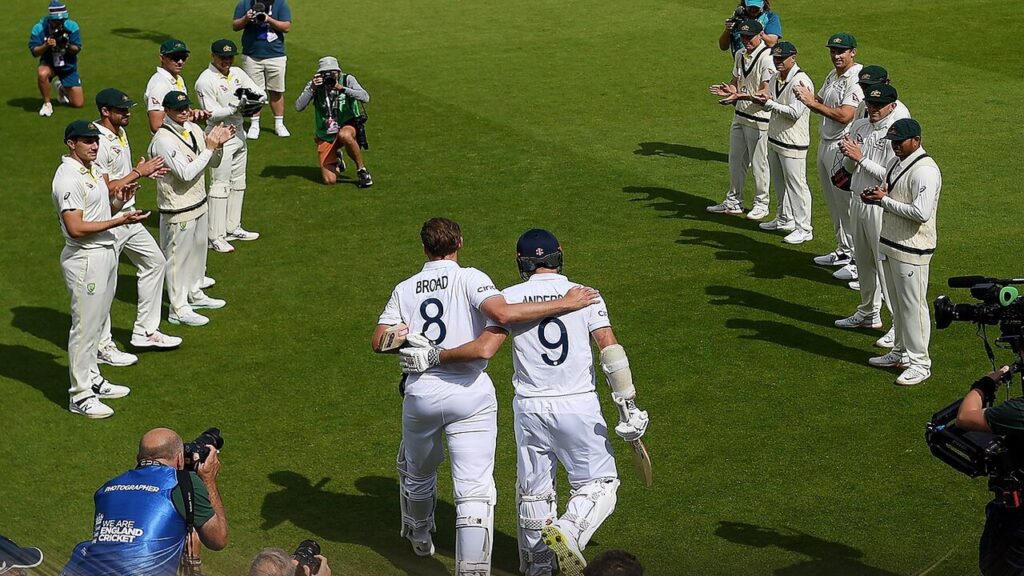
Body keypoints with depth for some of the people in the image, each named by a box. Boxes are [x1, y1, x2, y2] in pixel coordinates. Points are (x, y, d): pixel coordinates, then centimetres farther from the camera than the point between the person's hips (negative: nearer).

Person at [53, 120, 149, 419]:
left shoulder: (92, 170, 11)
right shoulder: (68, 178, -19)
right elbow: (76, 228, -24)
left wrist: (119, 201, 0)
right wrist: (120, 220, -23)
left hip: (106, 253, 10)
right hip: (85, 259, -10)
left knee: (96, 323, 19)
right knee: (85, 327, -2)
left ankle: (92, 380, 32)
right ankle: (80, 395, 6)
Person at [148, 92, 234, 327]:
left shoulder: (194, 129, 4)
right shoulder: (163, 140, -21)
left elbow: (213, 162, 12)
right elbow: (186, 173, -28)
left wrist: (218, 145, -9)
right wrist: (209, 148, -24)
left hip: (199, 202, 9)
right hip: (178, 209, -9)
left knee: (197, 250, 22)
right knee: (178, 257, 0)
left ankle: (195, 294, 40)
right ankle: (178, 309, 8)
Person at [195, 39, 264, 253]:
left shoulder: (238, 73, 7)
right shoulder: (205, 81, -15)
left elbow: (261, 93, 7)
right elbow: (212, 114, -20)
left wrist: (255, 97, -16)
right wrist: (236, 108, -31)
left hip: (239, 134, 8)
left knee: (238, 184, 16)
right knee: (220, 186, -7)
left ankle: (233, 228, 27)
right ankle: (216, 237, -4)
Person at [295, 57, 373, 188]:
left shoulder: (347, 80, -8)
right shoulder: (314, 85, -4)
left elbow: (365, 98, -21)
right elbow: (298, 107, -14)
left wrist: (342, 88, -28)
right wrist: (312, 88, -25)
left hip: (348, 126, -2)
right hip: (325, 136, 2)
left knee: (344, 135, -43)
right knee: (329, 180, -10)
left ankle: (362, 170, -17)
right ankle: (337, 159, 28)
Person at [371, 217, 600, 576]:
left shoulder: (404, 289, 7)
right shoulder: (469, 278, -4)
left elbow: (379, 341, -2)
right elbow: (503, 314, -23)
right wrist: (565, 304, -20)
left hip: (420, 395, 3)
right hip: (470, 395, -3)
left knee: (416, 472, 28)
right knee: (474, 490, -4)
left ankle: (419, 538, 48)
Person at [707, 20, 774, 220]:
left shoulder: (767, 57, -17)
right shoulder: (740, 55, 9)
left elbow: (765, 92, -21)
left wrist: (740, 95, -30)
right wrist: (729, 90, -7)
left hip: (758, 118, -8)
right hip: (739, 115, 8)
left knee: (758, 162, 3)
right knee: (736, 160, 15)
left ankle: (761, 204, 16)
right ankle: (734, 202, 27)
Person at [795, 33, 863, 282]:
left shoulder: (857, 79, -17)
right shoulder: (833, 75, 13)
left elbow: (844, 115, -25)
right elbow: (821, 104, 18)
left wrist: (813, 103, -22)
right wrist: (808, 97, -4)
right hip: (826, 145, 10)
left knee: (848, 204, -7)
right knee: (834, 204, 17)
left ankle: (859, 261, -1)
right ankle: (843, 252, 29)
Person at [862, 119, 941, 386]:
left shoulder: (925, 170, -20)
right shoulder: (898, 163, 10)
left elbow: (921, 213, -28)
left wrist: (884, 200, -21)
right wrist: (877, 196, 1)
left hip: (911, 250, -9)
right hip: (889, 244, 10)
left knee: (913, 304, -2)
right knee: (897, 303, 19)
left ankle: (920, 363, 6)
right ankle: (901, 352, 32)